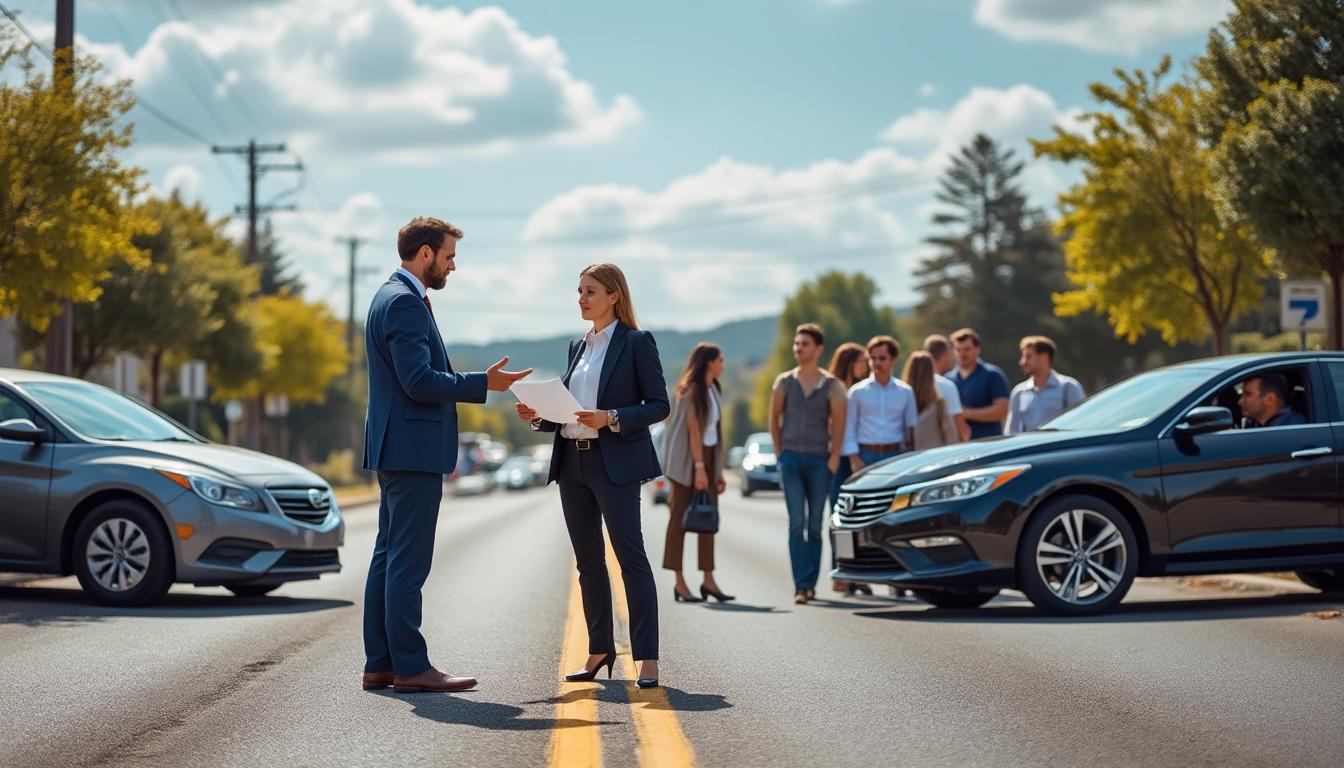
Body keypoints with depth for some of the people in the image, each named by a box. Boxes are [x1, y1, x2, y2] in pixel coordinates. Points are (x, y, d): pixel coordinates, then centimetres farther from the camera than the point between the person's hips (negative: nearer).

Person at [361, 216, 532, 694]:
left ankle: (379, 664, 14)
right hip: (412, 448, -11)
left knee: (389, 559, 11)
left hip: (396, 450, 11)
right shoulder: (404, 302, -14)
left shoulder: (394, 297, 19)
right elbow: (419, 381, -22)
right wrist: (483, 384, -15)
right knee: (408, 562, -7)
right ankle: (409, 666, -4)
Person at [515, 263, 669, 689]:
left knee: (630, 556, -9)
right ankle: (599, 651, 19)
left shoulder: (637, 343, -3)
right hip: (573, 463, 7)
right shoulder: (577, 347, 17)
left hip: (615, 464, -7)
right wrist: (538, 417, 0)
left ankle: (647, 658, -9)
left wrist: (611, 419, -21)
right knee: (588, 559, 10)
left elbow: (659, 405, -8)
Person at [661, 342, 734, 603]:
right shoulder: (690, 390, -12)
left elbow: (714, 430, 14)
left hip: (707, 455, 8)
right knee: (680, 518, -3)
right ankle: (680, 582, -2)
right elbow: (693, 429, -18)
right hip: (688, 458, -8)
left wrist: (718, 470, 12)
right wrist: (699, 467, -22)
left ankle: (708, 580, 4)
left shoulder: (714, 390, 13)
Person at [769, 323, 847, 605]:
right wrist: (780, 452, 7)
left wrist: (834, 458, -6)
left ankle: (810, 584, 14)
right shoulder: (784, 381, 5)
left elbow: (838, 423, -1)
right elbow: (774, 418, 12)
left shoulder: (831, 385, 0)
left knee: (815, 526, 4)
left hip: (819, 460, 0)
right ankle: (801, 585, -10)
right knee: (797, 523, -8)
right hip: (791, 460, 1)